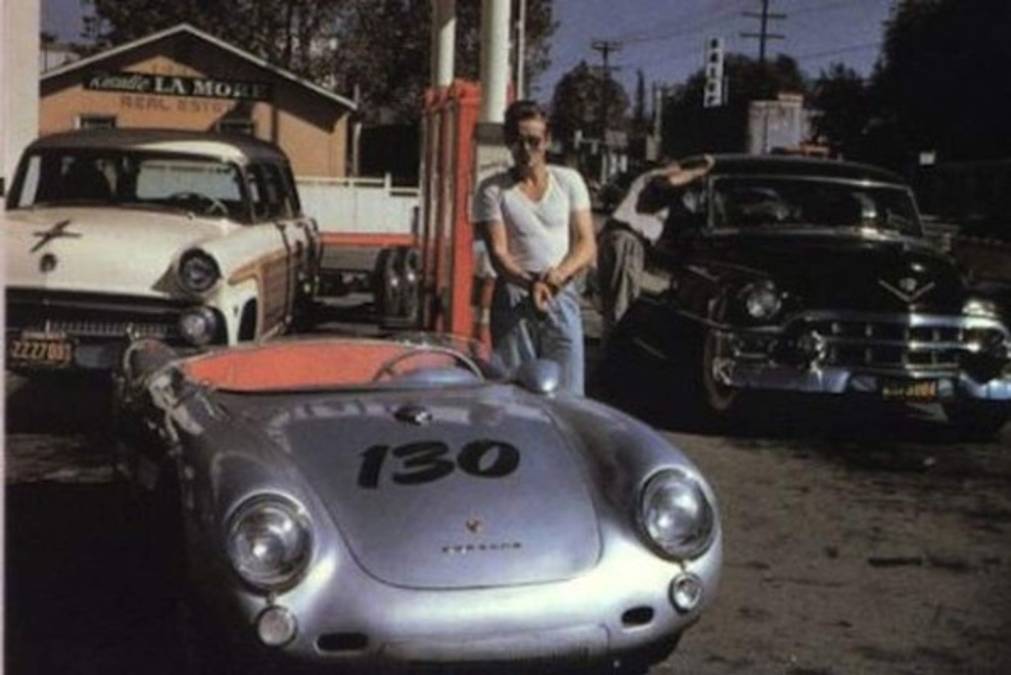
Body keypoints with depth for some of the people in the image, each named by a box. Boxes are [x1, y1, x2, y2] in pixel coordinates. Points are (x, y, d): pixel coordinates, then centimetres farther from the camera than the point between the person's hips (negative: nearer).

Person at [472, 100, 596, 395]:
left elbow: (587, 245, 6)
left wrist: (559, 274, -15)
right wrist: (529, 282, -25)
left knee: (567, 394, -2)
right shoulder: (493, 190, 3)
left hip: (562, 297, 2)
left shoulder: (569, 181, 10)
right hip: (513, 300, -2)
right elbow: (498, 254, -5)